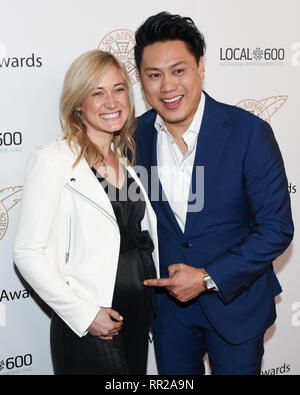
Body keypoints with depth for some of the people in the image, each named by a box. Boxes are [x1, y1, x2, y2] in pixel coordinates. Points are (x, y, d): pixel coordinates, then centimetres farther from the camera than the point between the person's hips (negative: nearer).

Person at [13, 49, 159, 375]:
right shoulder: (53, 161, -12)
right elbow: (28, 253, -15)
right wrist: (84, 315, -16)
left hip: (139, 312, 7)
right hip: (87, 328, -6)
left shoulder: (126, 159, 9)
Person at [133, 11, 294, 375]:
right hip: (167, 300, 3)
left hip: (234, 300, -3)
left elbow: (277, 228, -16)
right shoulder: (136, 135, -6)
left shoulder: (249, 133, -18)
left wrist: (209, 278, -19)